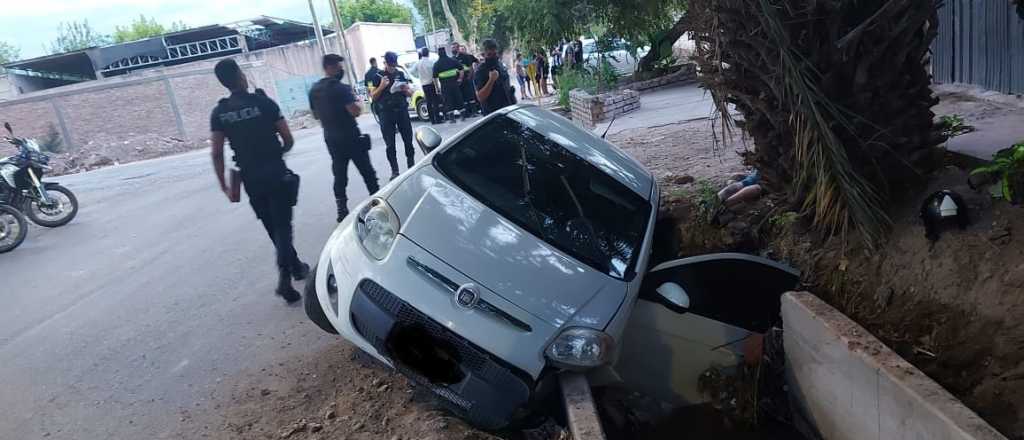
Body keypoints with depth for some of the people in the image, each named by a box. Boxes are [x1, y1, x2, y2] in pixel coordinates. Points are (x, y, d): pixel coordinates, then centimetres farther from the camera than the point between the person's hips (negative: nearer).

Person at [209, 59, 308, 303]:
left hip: (250, 179, 4)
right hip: (276, 174, -3)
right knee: (282, 226, -3)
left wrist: (224, 186, 5)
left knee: (272, 227, 18)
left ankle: (295, 267, 30)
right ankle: (284, 275, -21)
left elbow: (216, 153, -2)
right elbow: (288, 140, -5)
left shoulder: (219, 113, 1)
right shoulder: (263, 103, -7)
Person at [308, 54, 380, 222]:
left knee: (339, 175, 11)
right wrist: (357, 103, -4)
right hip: (351, 138, -7)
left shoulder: (314, 90, 8)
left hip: (331, 139, 7)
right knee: (367, 172, 5)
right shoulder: (341, 88, -16)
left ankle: (342, 211, 12)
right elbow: (355, 111, -24)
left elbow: (316, 115, 17)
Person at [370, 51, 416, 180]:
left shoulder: (401, 74, 9)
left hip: (402, 110, 2)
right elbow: (374, 97, 1)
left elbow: (410, 93, 14)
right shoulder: (378, 76, 2)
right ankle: (395, 171, 4)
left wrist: (406, 89, -9)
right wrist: (382, 86, -15)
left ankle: (411, 167, 15)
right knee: (390, 144, -1)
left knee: (408, 140, 2)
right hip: (386, 113, -2)